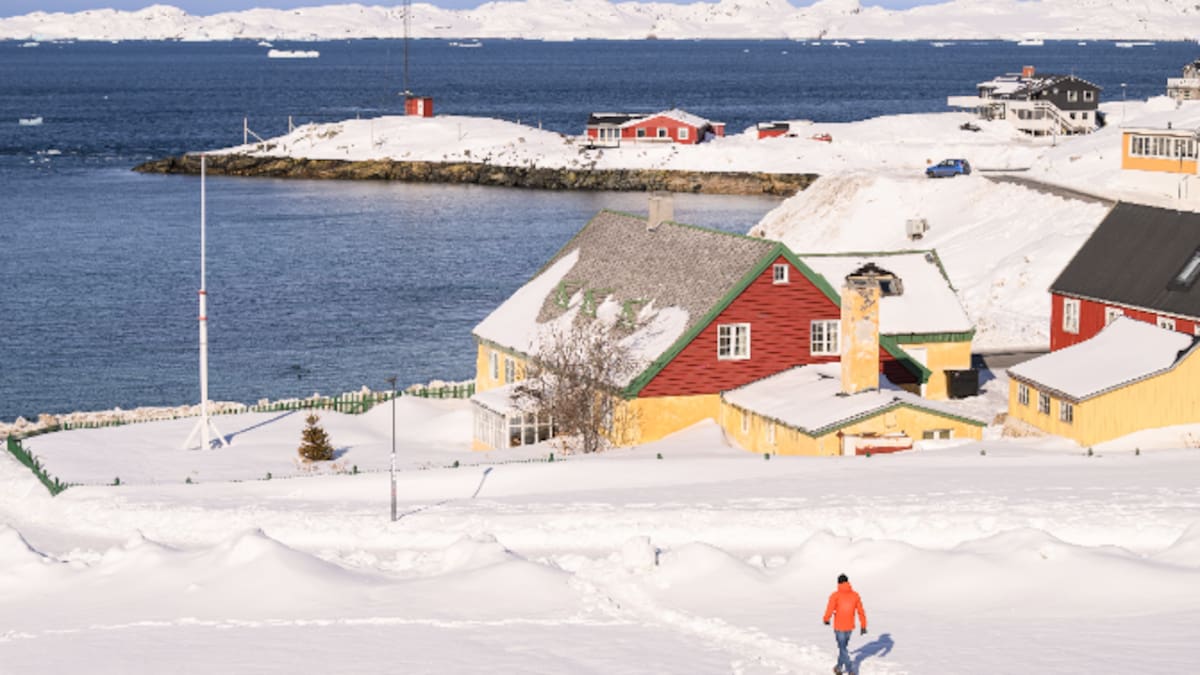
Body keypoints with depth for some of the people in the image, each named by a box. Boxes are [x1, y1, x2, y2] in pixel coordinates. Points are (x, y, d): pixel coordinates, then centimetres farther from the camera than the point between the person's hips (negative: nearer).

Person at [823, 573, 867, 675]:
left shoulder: (835, 595, -13)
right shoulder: (855, 595, -1)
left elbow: (830, 609, -19)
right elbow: (861, 611, -1)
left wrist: (826, 619, 2)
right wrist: (863, 626, 6)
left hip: (839, 627, -4)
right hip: (850, 626, 4)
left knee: (842, 648, 4)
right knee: (843, 646, 24)